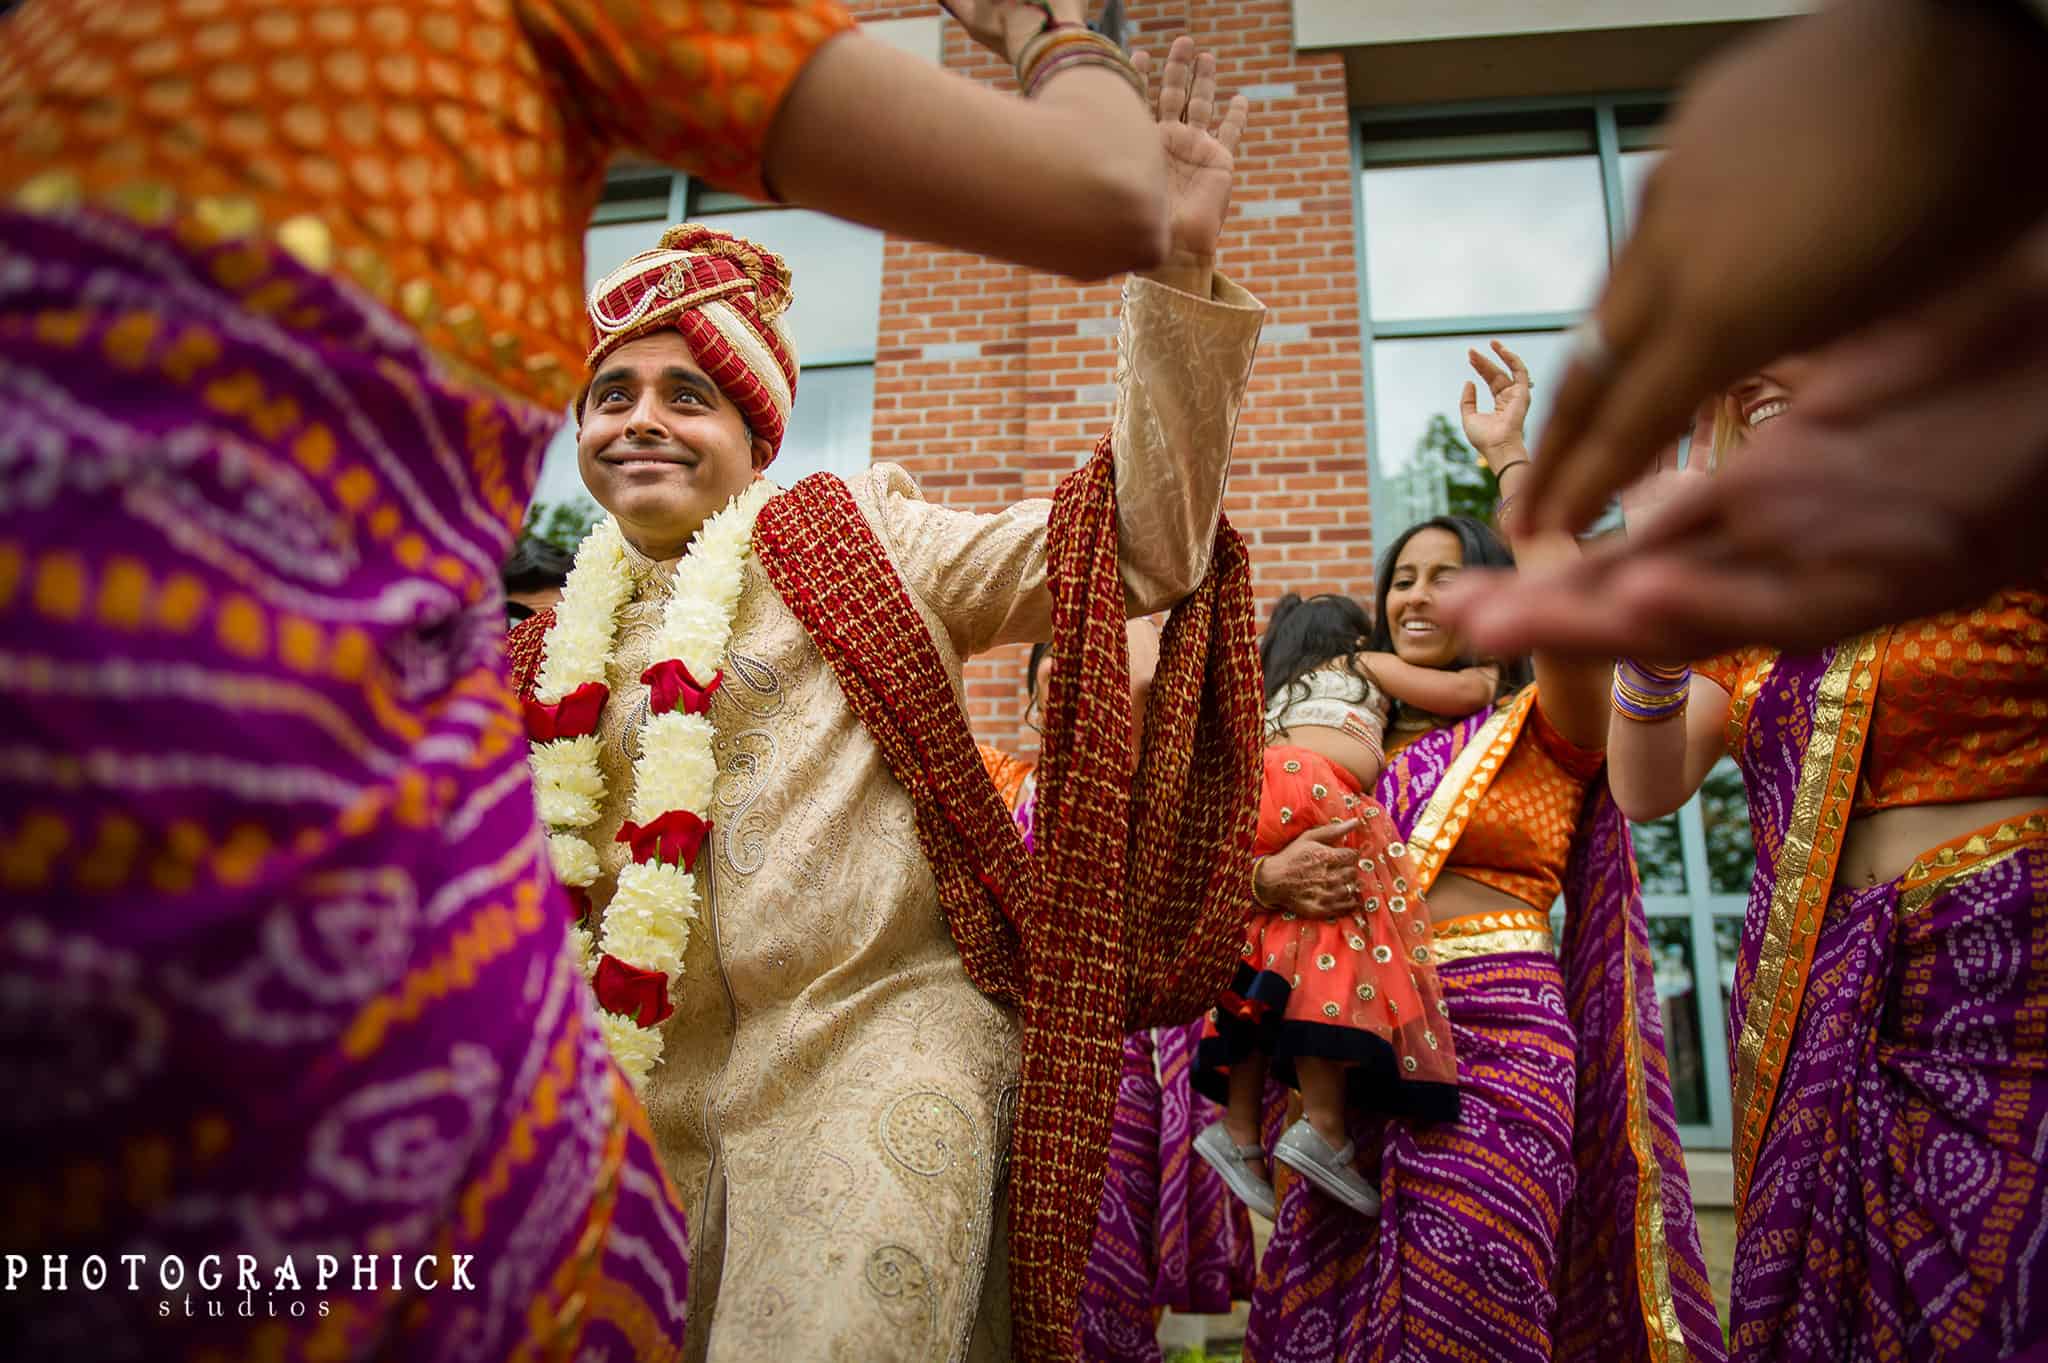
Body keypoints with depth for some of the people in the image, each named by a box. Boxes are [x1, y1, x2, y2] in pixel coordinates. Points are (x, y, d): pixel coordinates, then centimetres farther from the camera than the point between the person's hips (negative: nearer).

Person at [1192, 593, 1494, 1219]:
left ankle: (1240, 1130, -2)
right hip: (1307, 793, -7)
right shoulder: (1366, 666, 22)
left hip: (1252, 812, 7)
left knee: (1263, 974, 4)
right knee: (1336, 939, -13)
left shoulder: (1276, 694, 39)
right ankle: (1323, 1126, -24)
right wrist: (1489, 667, 38)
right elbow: (1466, 692, 19)